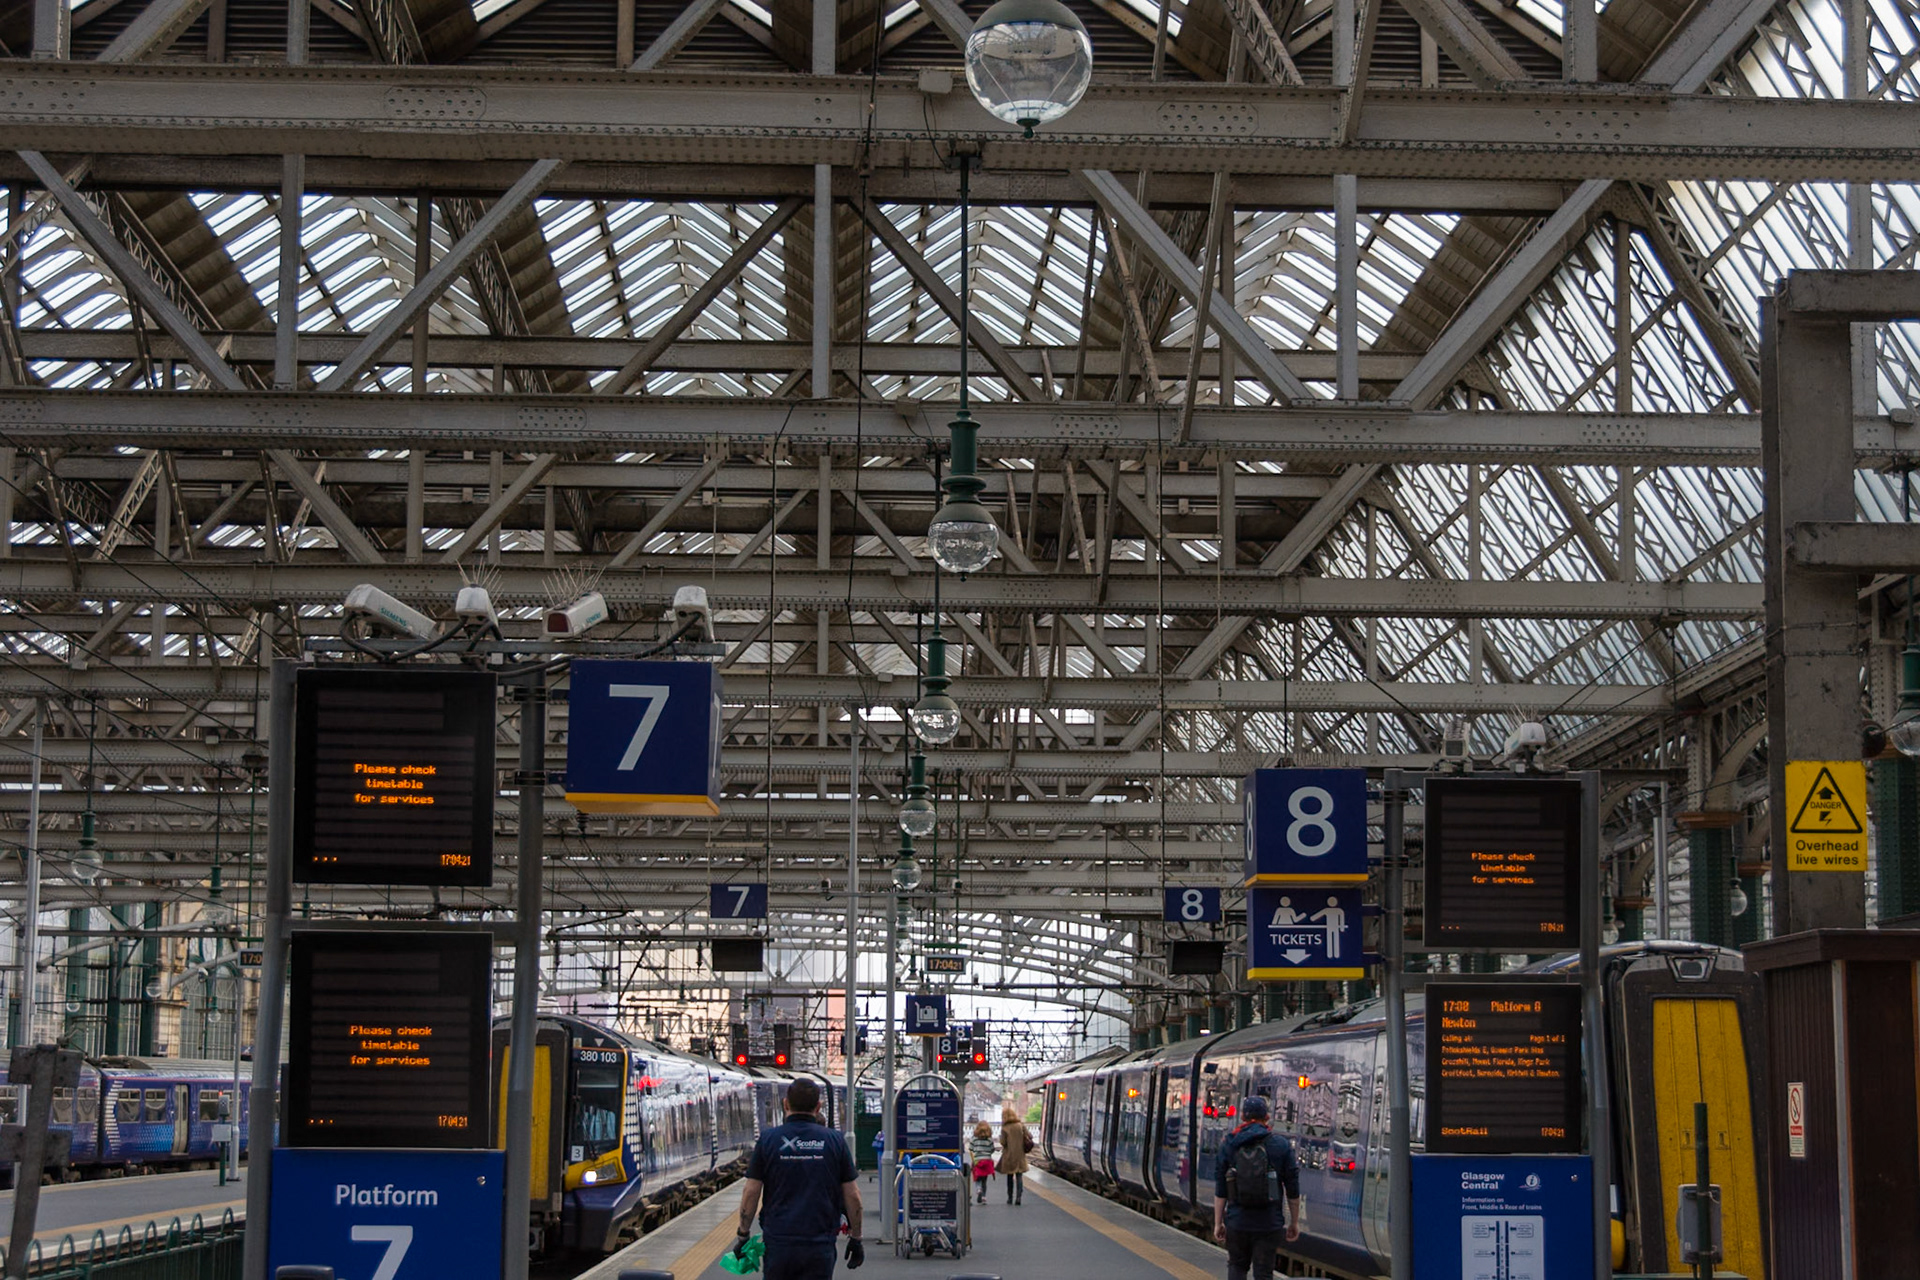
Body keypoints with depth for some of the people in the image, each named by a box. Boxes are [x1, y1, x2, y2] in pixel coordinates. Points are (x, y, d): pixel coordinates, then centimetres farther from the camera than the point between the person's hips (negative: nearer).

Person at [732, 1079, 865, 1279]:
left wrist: (743, 1234, 9)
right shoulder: (835, 1140, 0)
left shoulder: (768, 1140, -1)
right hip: (820, 1246, 0)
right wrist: (855, 1239, 12)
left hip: (777, 1243, 0)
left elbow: (750, 1192, -2)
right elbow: (852, 1195, 2)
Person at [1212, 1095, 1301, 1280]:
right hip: (1268, 1223, -1)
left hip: (1237, 1223, 1)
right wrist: (1294, 1222, 10)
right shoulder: (1281, 1145, 0)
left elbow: (1220, 1190, -2)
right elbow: (1292, 1190, 1)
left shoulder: (1229, 1144, 0)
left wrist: (1218, 1223, 3)